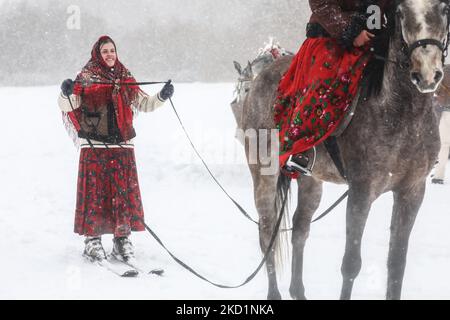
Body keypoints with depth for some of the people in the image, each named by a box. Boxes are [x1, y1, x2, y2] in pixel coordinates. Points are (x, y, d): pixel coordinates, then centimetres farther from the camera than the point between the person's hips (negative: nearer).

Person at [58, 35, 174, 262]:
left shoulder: (125, 78, 13)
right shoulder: (86, 77, 2)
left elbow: (143, 103, 17)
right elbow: (68, 105, -6)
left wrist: (162, 97, 0)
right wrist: (67, 94, -27)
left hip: (122, 145, 3)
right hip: (94, 145, -3)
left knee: (125, 191, 1)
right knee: (95, 191, -4)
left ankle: (122, 238, 10)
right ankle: (92, 239, 3)